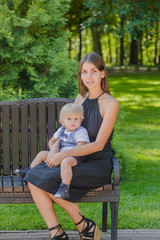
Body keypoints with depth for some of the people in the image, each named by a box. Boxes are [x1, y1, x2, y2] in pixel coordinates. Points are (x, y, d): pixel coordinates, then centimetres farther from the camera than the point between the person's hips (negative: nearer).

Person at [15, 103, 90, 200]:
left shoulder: (81, 132, -9)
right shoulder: (62, 130, 14)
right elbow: (51, 141, 29)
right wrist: (53, 151, 6)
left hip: (75, 157, -9)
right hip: (62, 155, 9)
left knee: (65, 162, -41)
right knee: (42, 154, 11)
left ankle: (64, 189, -49)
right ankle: (29, 171, 18)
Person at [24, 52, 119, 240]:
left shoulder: (110, 104, -10)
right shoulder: (80, 98, 11)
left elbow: (99, 144, -15)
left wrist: (65, 154, -20)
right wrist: (56, 151, -1)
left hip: (98, 164, -7)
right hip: (78, 160, 7)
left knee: (48, 180, -27)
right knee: (33, 177, -17)